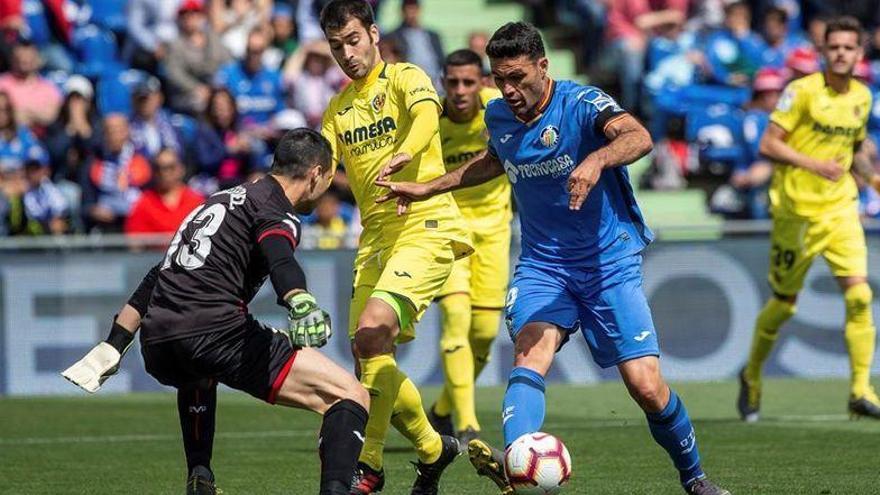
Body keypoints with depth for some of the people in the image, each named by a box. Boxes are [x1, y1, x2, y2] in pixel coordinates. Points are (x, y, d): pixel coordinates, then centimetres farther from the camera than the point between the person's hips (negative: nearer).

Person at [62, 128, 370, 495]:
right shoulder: (275, 210, 4)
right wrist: (300, 304, -39)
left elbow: (157, 278, 34)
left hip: (156, 348, 8)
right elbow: (280, 259, -20)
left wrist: (112, 346, 39)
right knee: (352, 397, -7)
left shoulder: (224, 200, 29)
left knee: (198, 375, 45)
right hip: (215, 334, -8)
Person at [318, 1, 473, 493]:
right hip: (375, 236, 7)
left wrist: (401, 157, -45)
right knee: (372, 359, 2)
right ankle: (433, 449, 25)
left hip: (426, 224, -7)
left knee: (371, 333, -24)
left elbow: (426, 117, -24)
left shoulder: (406, 78, -2)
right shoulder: (339, 108, 18)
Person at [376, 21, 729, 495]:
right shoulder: (498, 116, 3)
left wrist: (597, 159, -56)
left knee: (647, 387, -9)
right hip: (541, 264, 3)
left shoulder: (581, 103, -15)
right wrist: (429, 188, 25)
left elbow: (638, 137, -36)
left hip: (609, 262, -3)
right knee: (532, 350, -28)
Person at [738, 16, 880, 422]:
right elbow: (768, 145, -13)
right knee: (784, 304, 6)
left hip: (841, 209, 4)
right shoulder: (802, 91, -10)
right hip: (797, 210, -4)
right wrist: (815, 164, -24)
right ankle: (752, 376, 31)